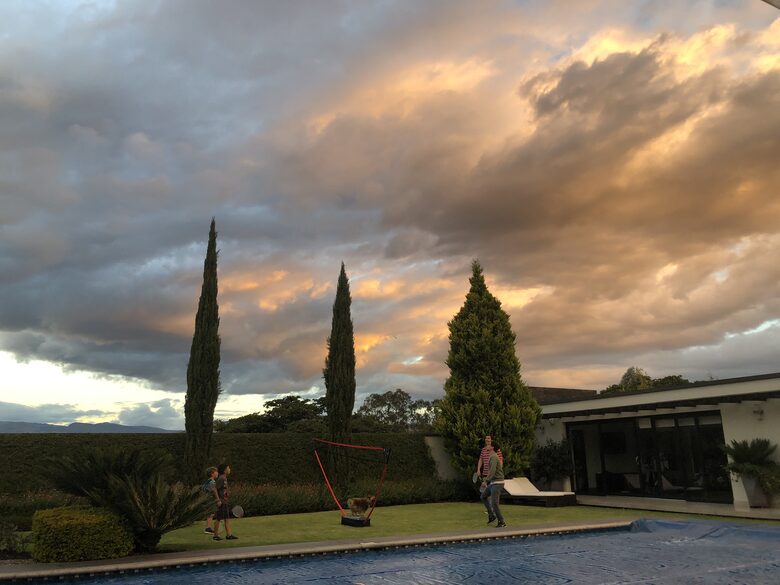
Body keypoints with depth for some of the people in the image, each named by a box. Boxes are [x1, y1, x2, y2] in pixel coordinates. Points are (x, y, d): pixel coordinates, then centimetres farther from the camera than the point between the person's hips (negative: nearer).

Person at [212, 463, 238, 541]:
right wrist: (218, 500, -23)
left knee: (227, 519, 8)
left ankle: (229, 534, 11)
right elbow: (215, 489, -20)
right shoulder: (221, 479, -15)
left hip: (225, 502, 9)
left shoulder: (224, 478, 12)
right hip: (221, 502, -9)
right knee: (218, 519, 1)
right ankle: (215, 535, 10)